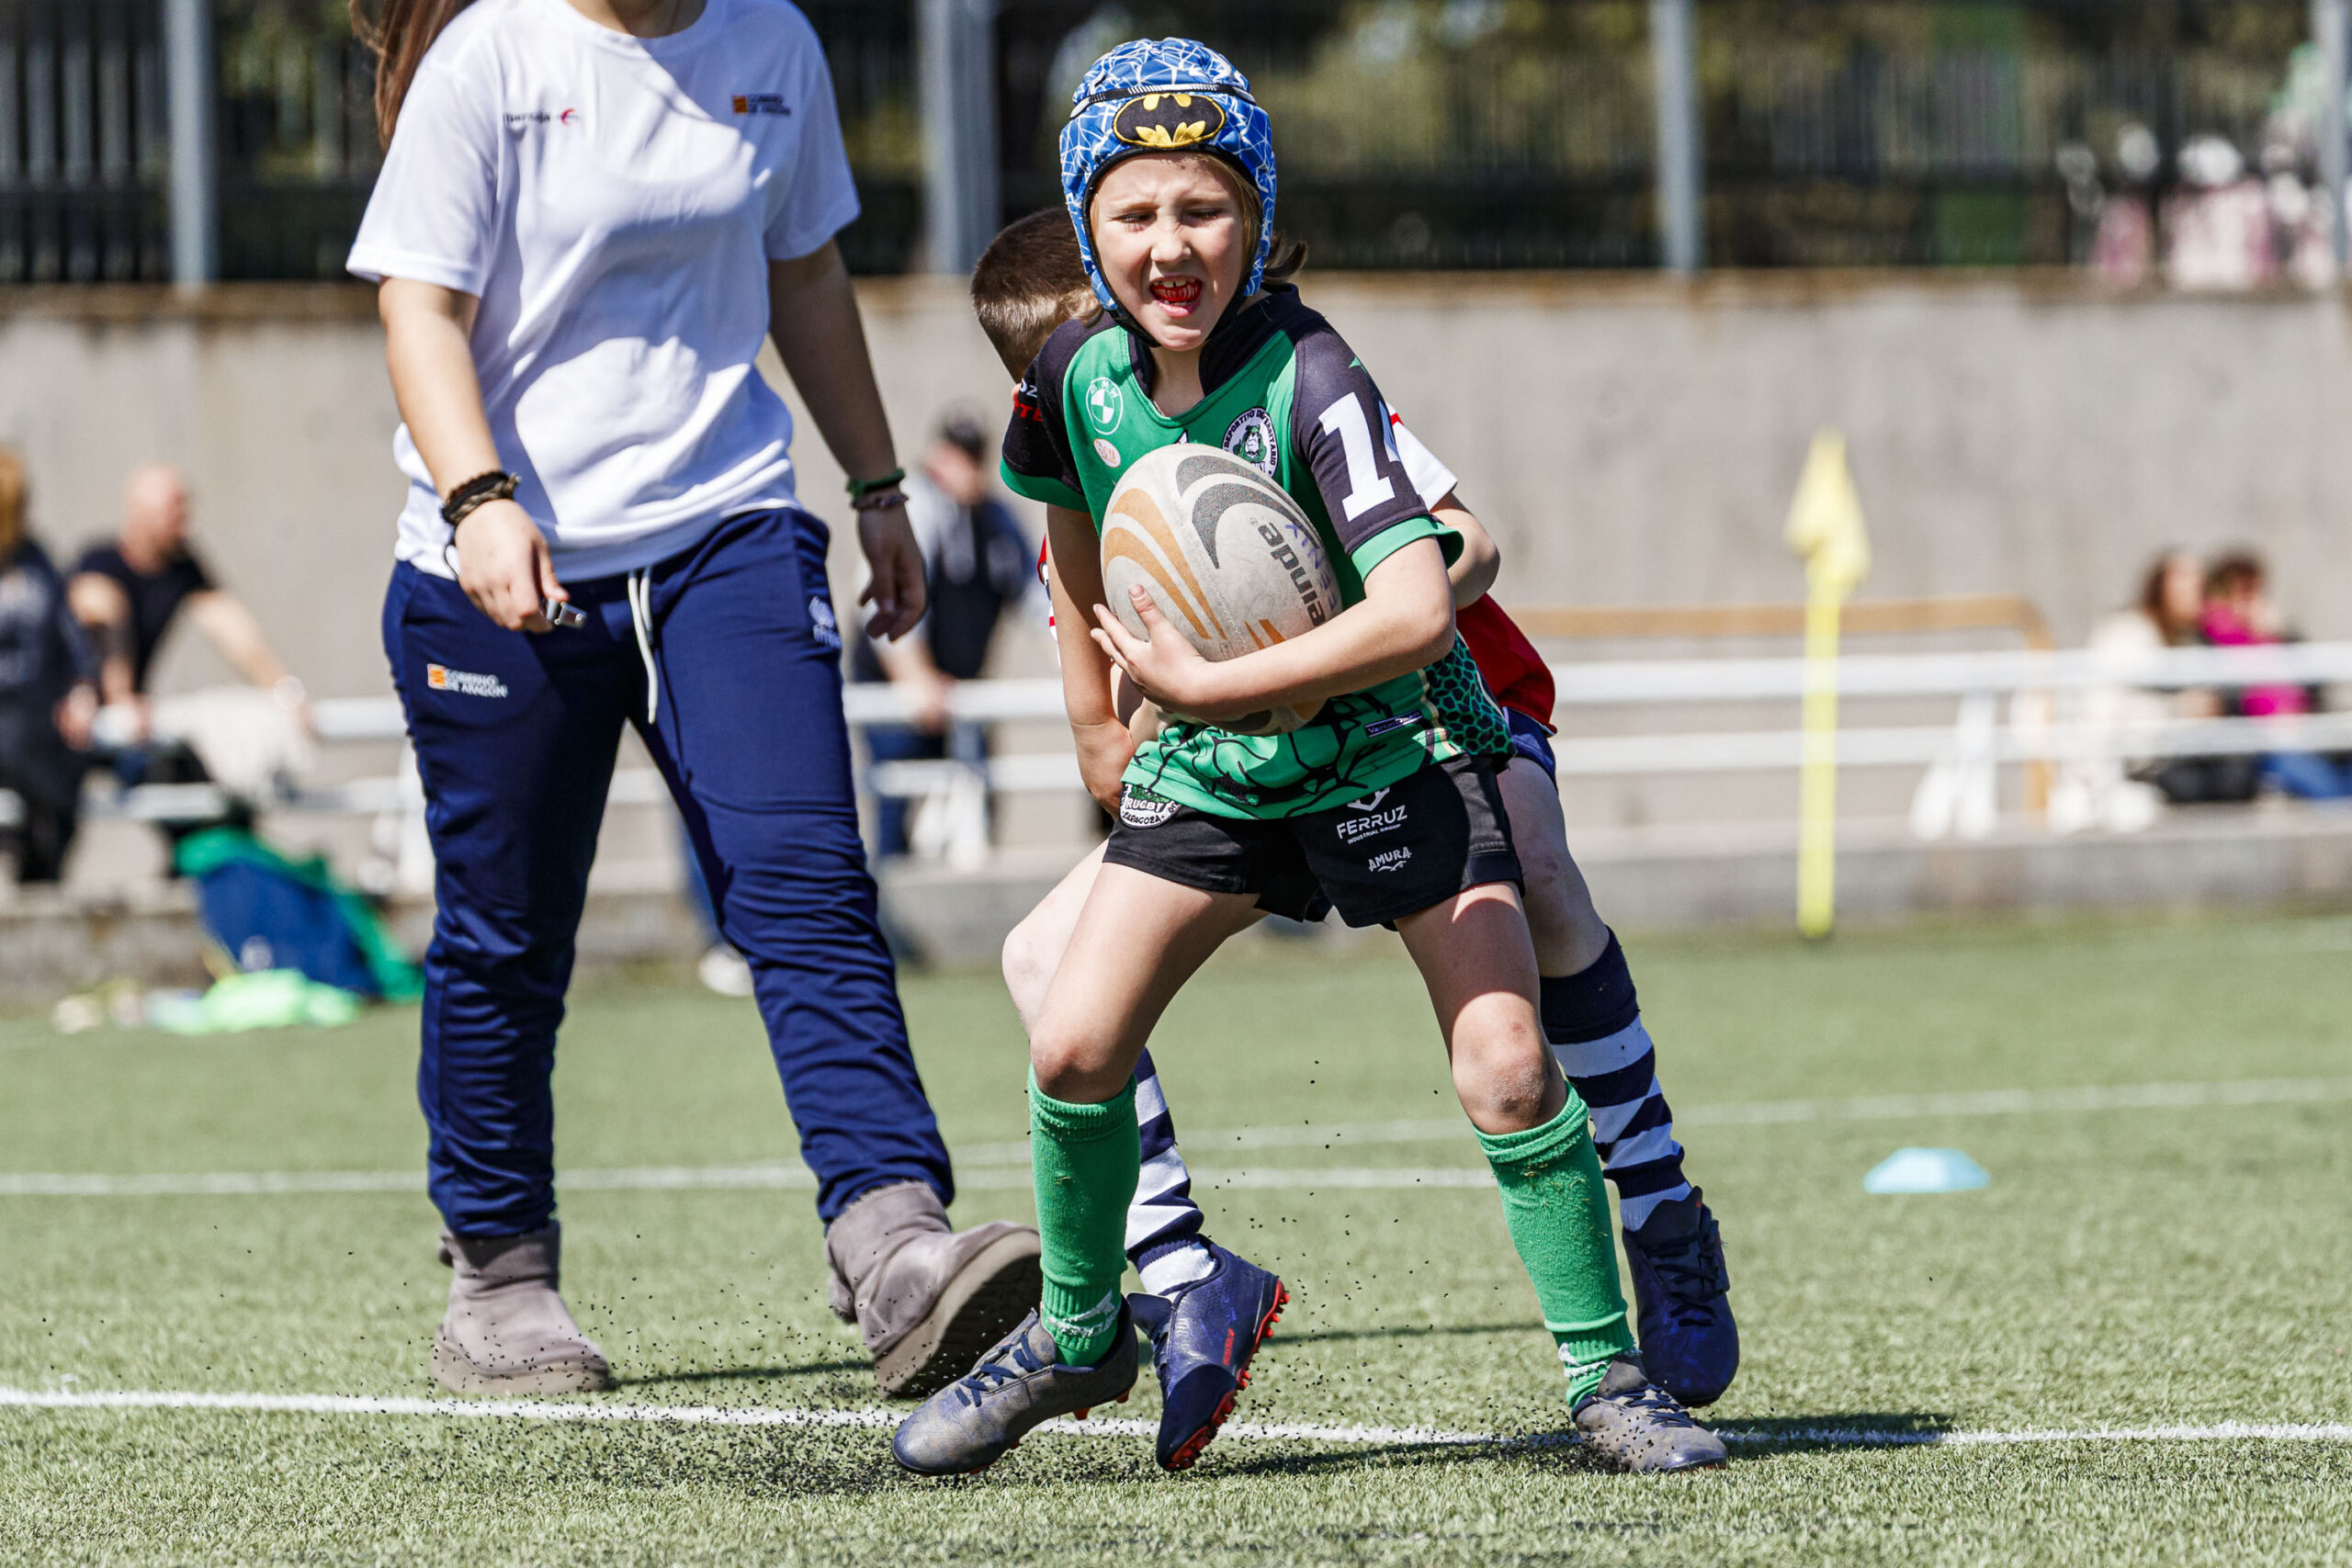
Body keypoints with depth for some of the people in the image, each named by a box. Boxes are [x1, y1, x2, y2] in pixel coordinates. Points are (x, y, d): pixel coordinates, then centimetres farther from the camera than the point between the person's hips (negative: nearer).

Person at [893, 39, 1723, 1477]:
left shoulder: (1307, 379, -27)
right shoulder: (1082, 372, -9)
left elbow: (1415, 613, -39)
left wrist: (1203, 686, -33)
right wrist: (1099, 722, 17)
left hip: (1395, 749, -5)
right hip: (1209, 765, 5)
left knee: (1507, 1066, -16)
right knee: (1074, 1048, -5)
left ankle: (1607, 1375, 0)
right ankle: (1077, 1338, 19)